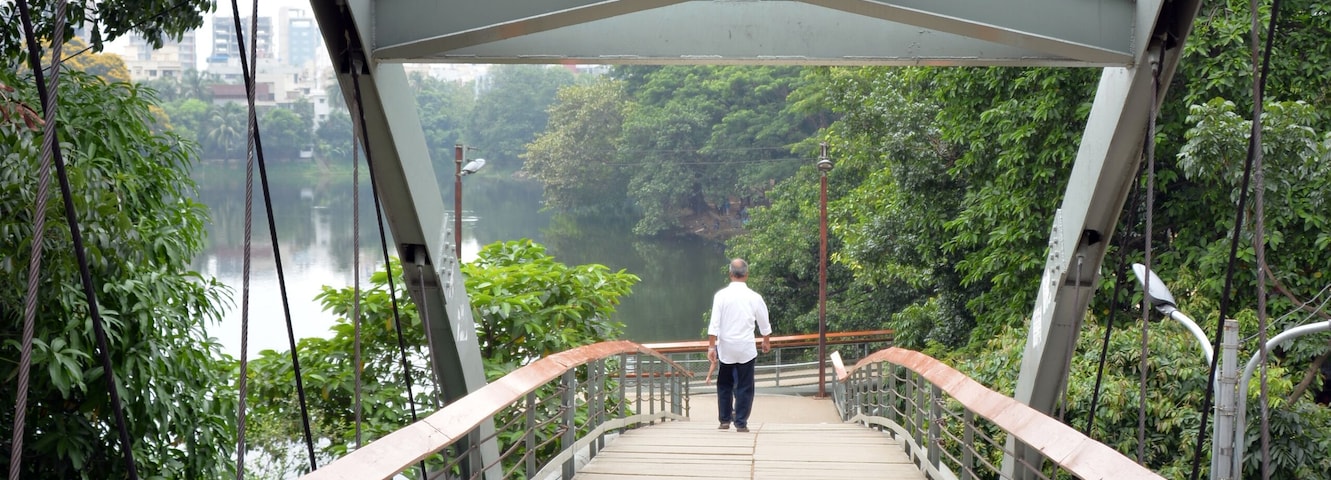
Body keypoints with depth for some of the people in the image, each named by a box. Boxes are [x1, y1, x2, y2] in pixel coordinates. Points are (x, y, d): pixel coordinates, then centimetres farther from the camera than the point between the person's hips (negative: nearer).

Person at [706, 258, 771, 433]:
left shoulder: (721, 295, -8)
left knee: (724, 385, 15)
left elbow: (714, 323, -10)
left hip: (725, 348, 0)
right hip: (746, 349, 0)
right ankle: (741, 422, 4)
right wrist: (767, 342, 26)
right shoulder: (754, 297, -4)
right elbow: (764, 323, 9)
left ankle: (725, 420, 17)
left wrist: (711, 347, -5)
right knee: (745, 387, 6)